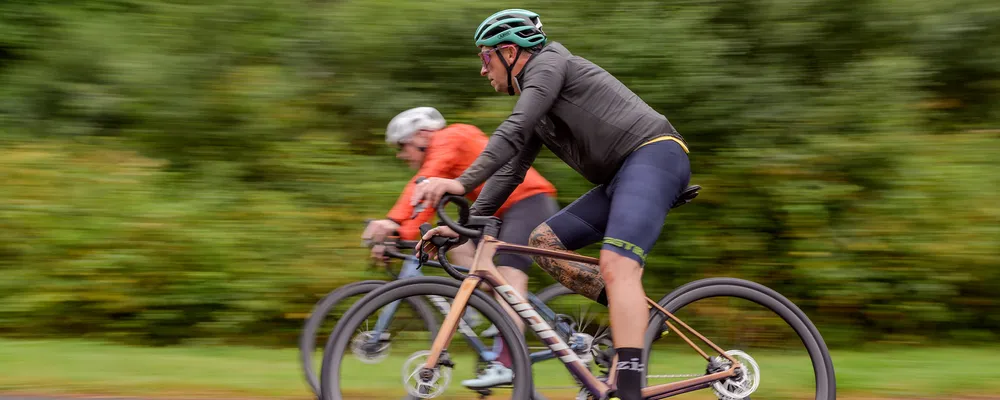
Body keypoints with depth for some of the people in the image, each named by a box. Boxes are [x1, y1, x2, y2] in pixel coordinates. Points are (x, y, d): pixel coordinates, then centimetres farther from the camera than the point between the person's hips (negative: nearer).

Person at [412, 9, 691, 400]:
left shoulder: (548, 62, -3)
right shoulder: (536, 107, 25)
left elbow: (512, 133, -18)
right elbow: (510, 170, 24)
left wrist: (461, 182, -27)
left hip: (655, 153, -10)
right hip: (621, 176, 10)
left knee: (616, 266, -27)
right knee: (543, 242, 7)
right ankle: (637, 311, 4)